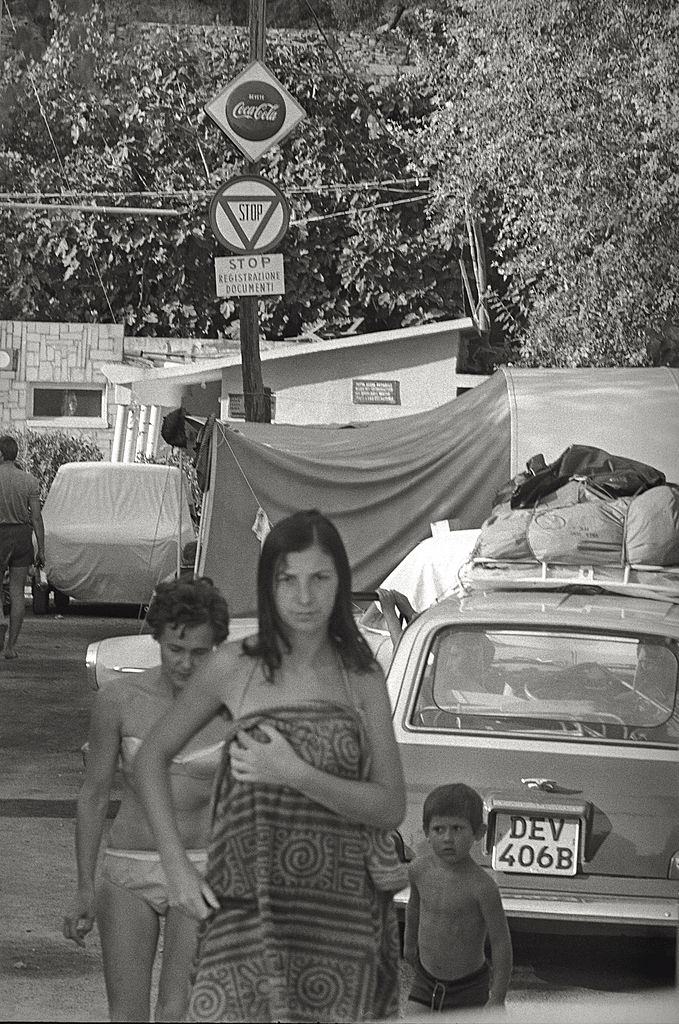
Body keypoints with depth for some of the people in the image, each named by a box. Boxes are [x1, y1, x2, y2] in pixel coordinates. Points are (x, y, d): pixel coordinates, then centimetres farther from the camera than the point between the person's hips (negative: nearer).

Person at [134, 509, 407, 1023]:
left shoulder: (361, 677, 5)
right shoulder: (235, 666, 2)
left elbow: (392, 806, 0)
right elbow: (153, 754, 11)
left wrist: (296, 774, -13)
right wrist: (176, 864, 2)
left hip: (342, 911, 1)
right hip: (248, 906, -1)